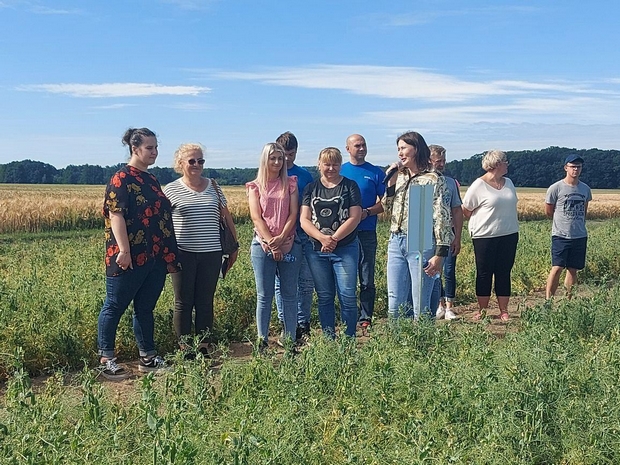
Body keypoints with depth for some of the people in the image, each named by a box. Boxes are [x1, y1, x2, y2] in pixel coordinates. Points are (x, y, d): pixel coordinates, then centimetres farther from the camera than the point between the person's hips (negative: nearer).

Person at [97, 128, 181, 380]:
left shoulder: (151, 180, 16)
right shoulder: (122, 179, -8)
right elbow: (115, 215, -16)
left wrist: (169, 254, 19)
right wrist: (123, 250, -22)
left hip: (155, 258, 8)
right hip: (129, 259, -8)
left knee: (146, 308, 14)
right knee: (114, 307, 3)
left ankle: (148, 357, 23)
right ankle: (106, 360, 12)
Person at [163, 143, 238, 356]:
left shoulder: (214, 187, 9)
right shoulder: (171, 190, 1)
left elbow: (227, 218, 15)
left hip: (211, 254, 2)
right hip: (183, 254, -2)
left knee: (205, 303, 8)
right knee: (183, 303, 6)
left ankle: (203, 347, 18)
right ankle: (184, 350, 15)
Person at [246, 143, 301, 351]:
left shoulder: (290, 183, 9)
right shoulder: (255, 186, 6)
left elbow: (293, 214, 1)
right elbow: (256, 217, -3)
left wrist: (281, 238, -12)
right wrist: (271, 242, -12)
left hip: (288, 245, 1)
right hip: (263, 245, -1)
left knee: (289, 294, 4)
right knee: (264, 295, 2)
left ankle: (290, 340, 11)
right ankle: (262, 341, 8)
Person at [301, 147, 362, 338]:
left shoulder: (350, 186, 3)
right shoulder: (311, 188, 9)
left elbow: (354, 218, -5)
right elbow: (304, 220, 1)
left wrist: (334, 239, -14)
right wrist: (322, 238, -15)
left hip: (345, 249, -2)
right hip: (316, 250, 2)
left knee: (347, 296, -4)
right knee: (324, 297, 8)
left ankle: (349, 338, 6)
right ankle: (328, 339, 16)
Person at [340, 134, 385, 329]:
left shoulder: (376, 172, 5)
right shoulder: (339, 171, 8)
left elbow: (385, 202, 2)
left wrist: (367, 212, -14)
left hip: (367, 232, -1)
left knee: (367, 279, 2)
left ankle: (365, 319, 10)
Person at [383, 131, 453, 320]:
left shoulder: (434, 180, -6)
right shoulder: (399, 177, 13)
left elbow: (442, 218, -9)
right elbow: (387, 209, 16)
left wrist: (439, 254, -15)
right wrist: (390, 182, 3)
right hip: (396, 243, 6)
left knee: (421, 308, 0)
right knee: (395, 306, 9)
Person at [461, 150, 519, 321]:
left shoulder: (509, 183, 9)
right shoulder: (479, 186, -10)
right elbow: (465, 210, -4)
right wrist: (480, 224, 7)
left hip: (509, 235, 5)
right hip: (485, 237, -5)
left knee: (504, 273, 8)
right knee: (484, 274, 4)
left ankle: (504, 311, 15)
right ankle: (482, 310, 15)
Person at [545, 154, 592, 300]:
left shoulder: (585, 189, 7)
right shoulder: (555, 188, -6)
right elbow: (548, 211, 3)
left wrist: (578, 224, 16)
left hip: (580, 236, 4)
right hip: (561, 235, -4)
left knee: (573, 269, 7)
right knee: (557, 268, -10)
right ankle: (548, 300, -5)